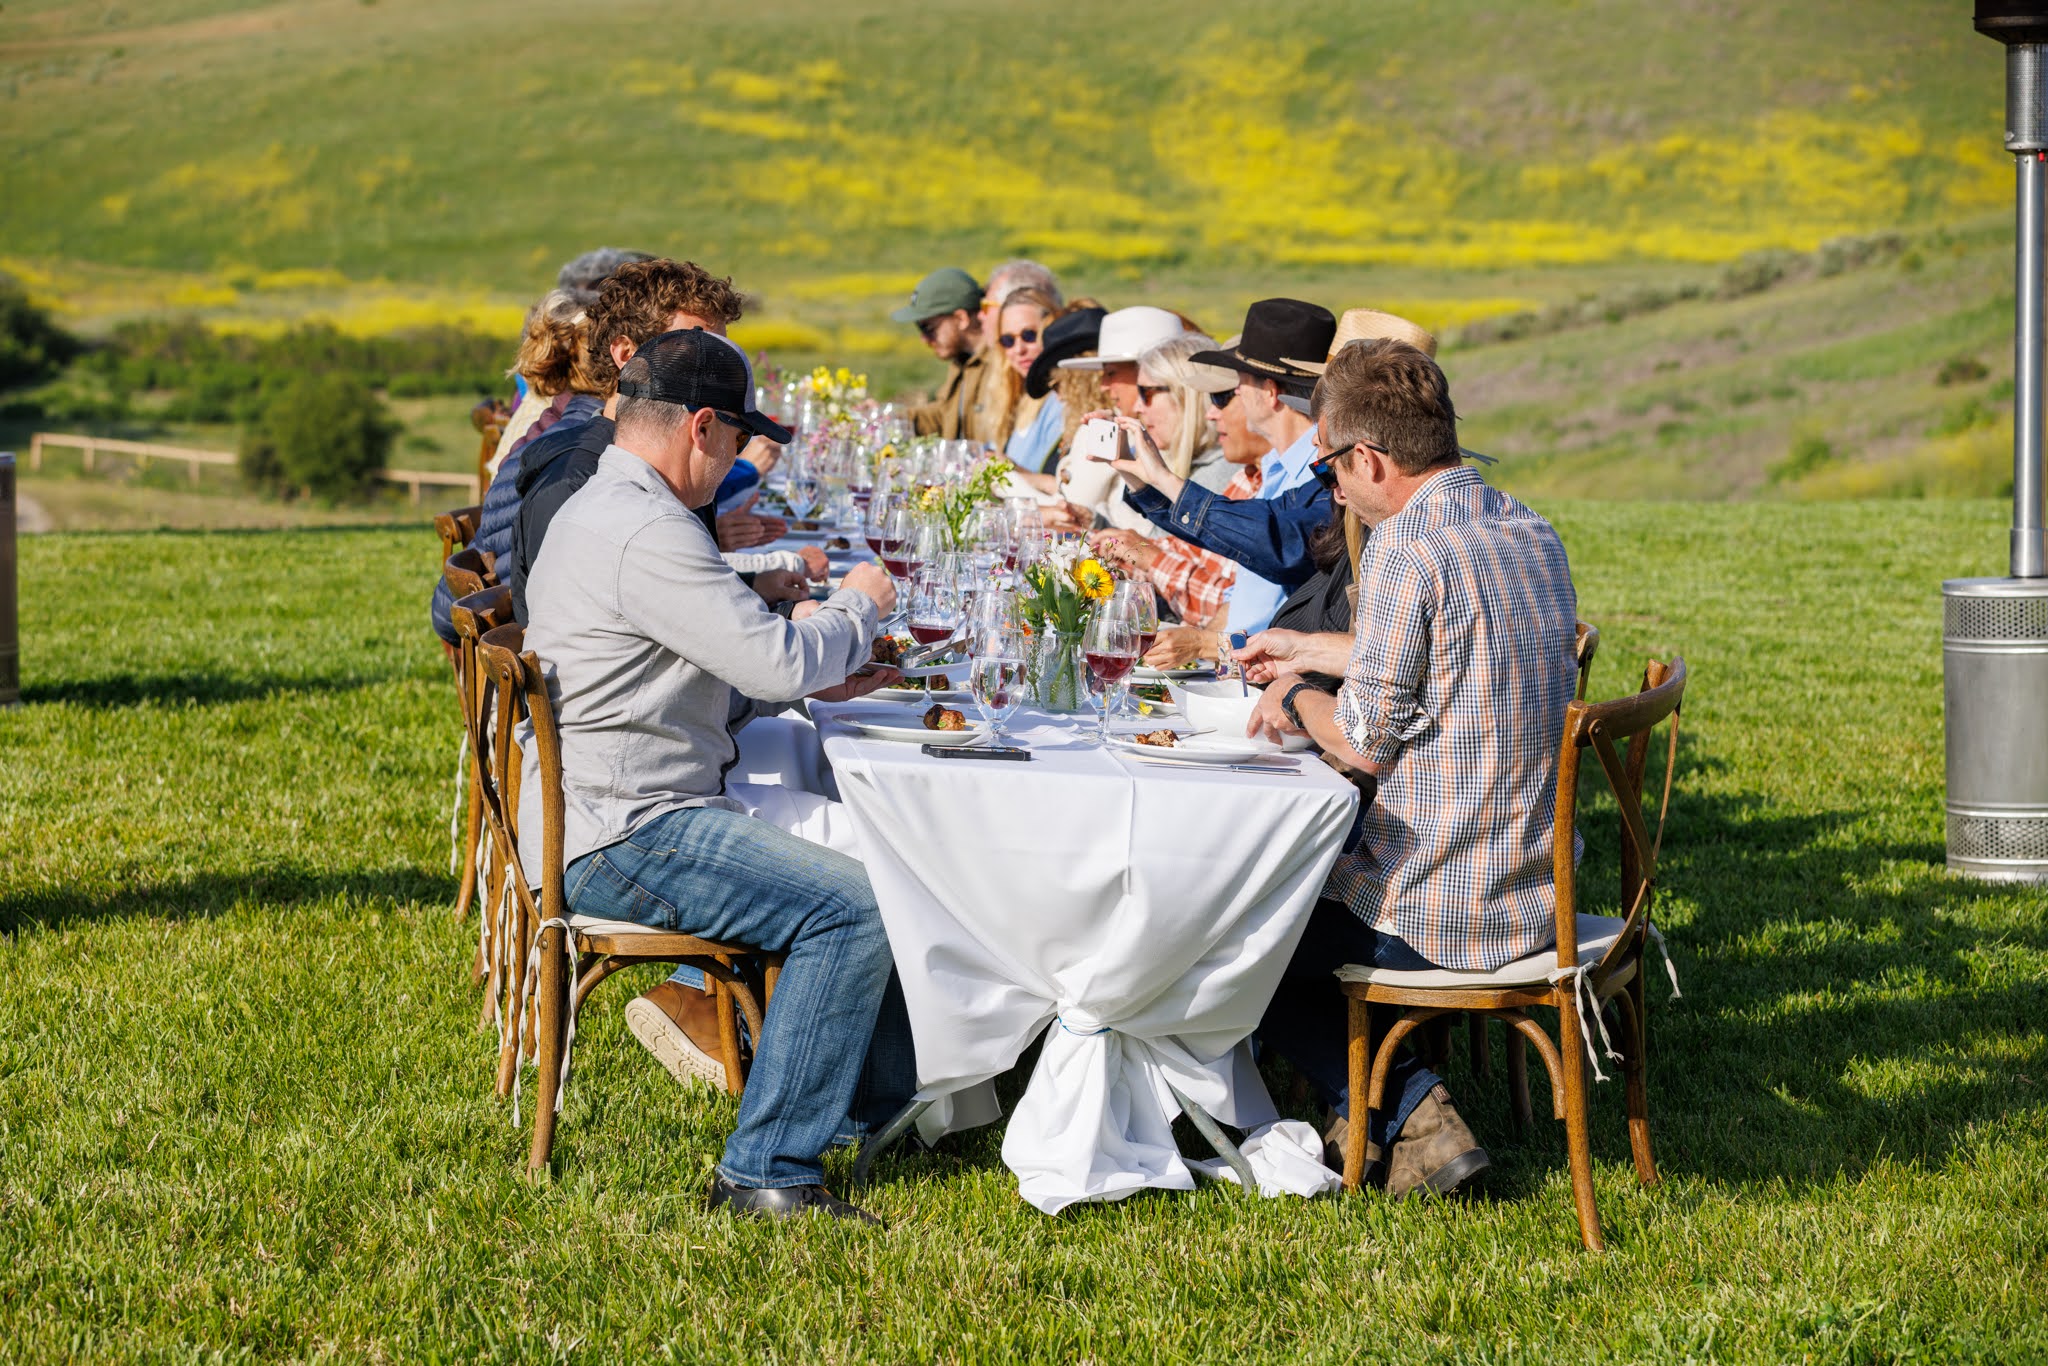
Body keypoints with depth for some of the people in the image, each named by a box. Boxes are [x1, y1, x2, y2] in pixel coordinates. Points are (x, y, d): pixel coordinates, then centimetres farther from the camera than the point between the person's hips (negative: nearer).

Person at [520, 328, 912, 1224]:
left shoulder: (598, 511, 18)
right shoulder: (647, 532, -19)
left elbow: (717, 680, 25)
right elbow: (779, 659, -22)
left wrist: (814, 680, 13)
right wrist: (857, 607, -2)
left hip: (615, 818, 11)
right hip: (621, 838, -11)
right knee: (851, 906, -21)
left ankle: (889, 1099, 21)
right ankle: (769, 1170, -16)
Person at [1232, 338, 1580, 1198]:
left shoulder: (1407, 545, -19)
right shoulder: (1533, 535, 8)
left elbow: (1366, 742, -17)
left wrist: (1297, 697, 3)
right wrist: (1311, 650, 32)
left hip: (1441, 915, -9)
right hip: (1533, 892, 9)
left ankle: (1406, 1115, 5)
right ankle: (1405, 1113, 25)